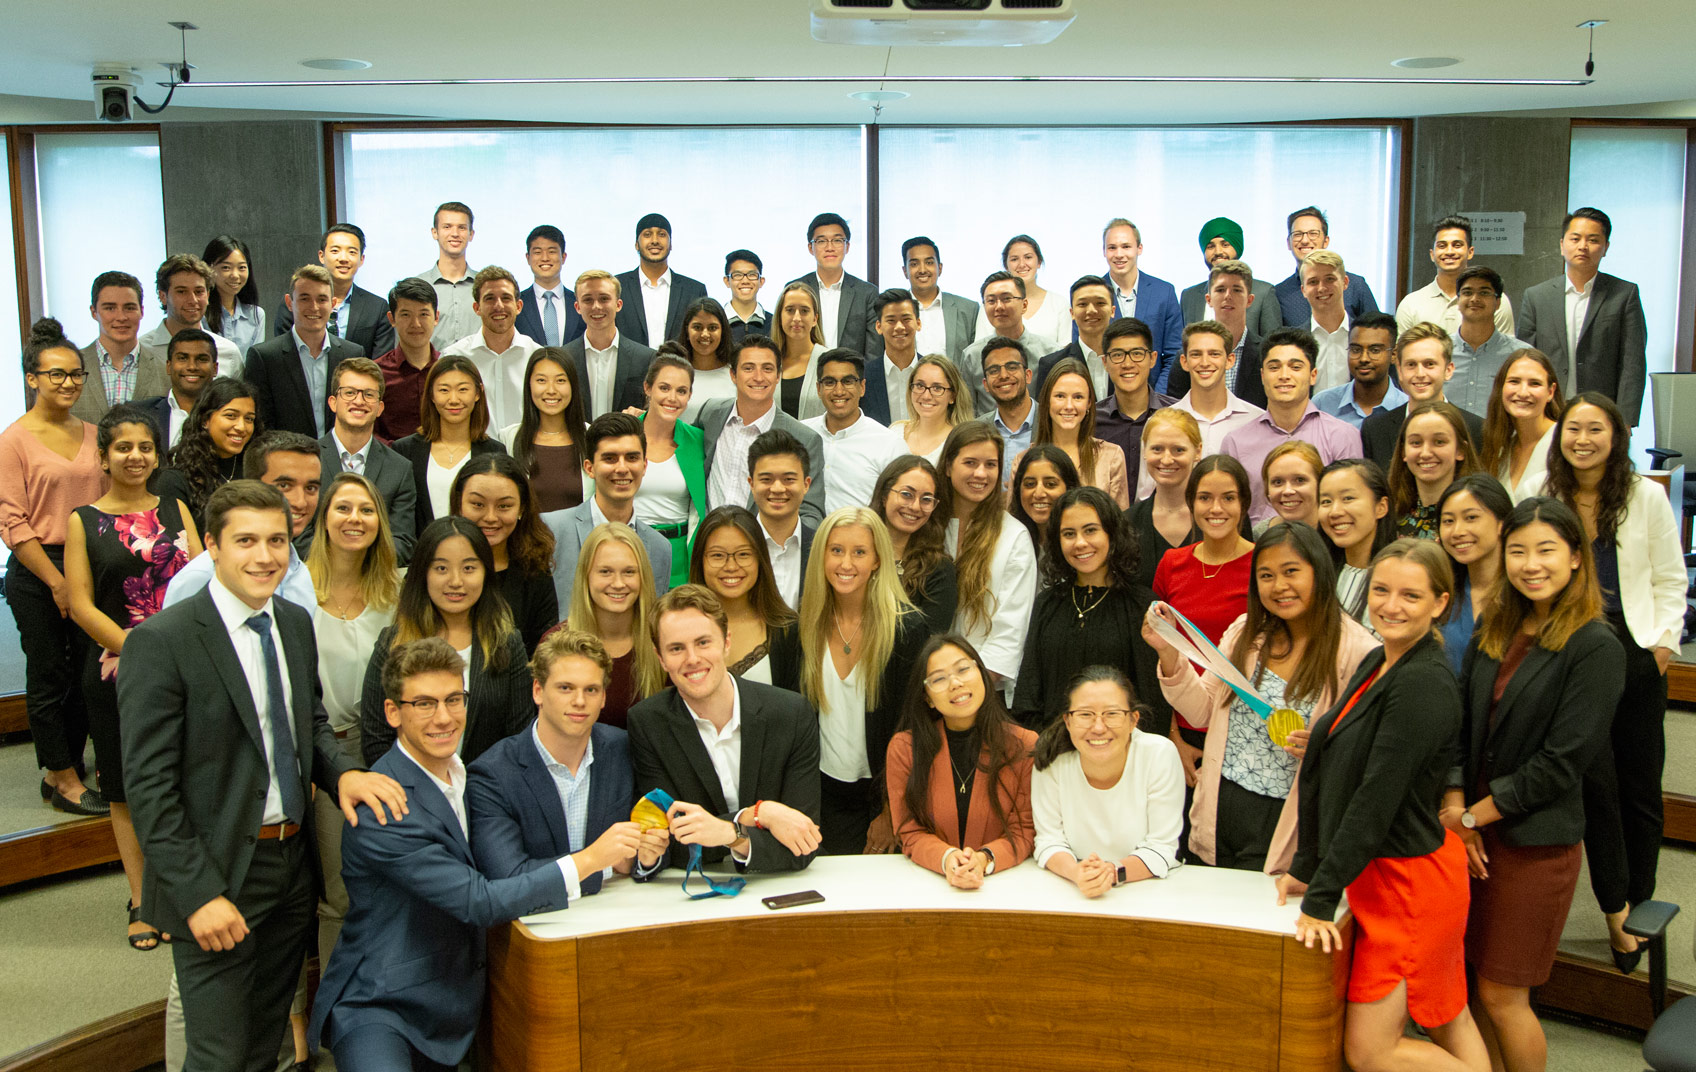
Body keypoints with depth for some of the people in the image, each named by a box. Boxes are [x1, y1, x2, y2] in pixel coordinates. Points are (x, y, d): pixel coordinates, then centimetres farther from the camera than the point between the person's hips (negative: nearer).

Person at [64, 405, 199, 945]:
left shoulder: (175, 510, 9)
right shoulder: (83, 520, 3)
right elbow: (81, 604, -3)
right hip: (117, 670, -1)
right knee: (127, 789, 8)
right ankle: (140, 901, 19)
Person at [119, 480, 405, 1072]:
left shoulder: (296, 622, 5)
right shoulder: (160, 640, -16)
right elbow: (148, 785, -17)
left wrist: (342, 773, -6)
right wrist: (199, 894, -20)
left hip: (293, 866, 7)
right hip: (217, 875, -6)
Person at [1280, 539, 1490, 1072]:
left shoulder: (1426, 684, -21)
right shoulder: (1377, 663, 9)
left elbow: (1377, 799, -23)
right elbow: (1334, 778, 11)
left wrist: (1322, 898, -21)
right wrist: (1307, 868, 11)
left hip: (1409, 876, -9)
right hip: (1381, 872, 9)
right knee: (1449, 1024, 17)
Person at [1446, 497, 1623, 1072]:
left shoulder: (1596, 648, -12)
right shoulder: (1492, 631, 7)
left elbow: (1562, 762, -16)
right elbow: (1460, 726, 4)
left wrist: (1473, 815, -12)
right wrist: (1454, 807, -9)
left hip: (1536, 843, -5)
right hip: (1475, 833, 5)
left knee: (1500, 996, 3)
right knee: (1477, 985, 12)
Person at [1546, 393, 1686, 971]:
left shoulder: (1646, 497, 2)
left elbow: (1670, 581, 6)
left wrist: (1664, 643, -4)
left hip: (1634, 652, 1)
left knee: (1640, 784, 7)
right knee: (1594, 778, -7)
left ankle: (1636, 905, 21)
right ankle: (1615, 908, 4)